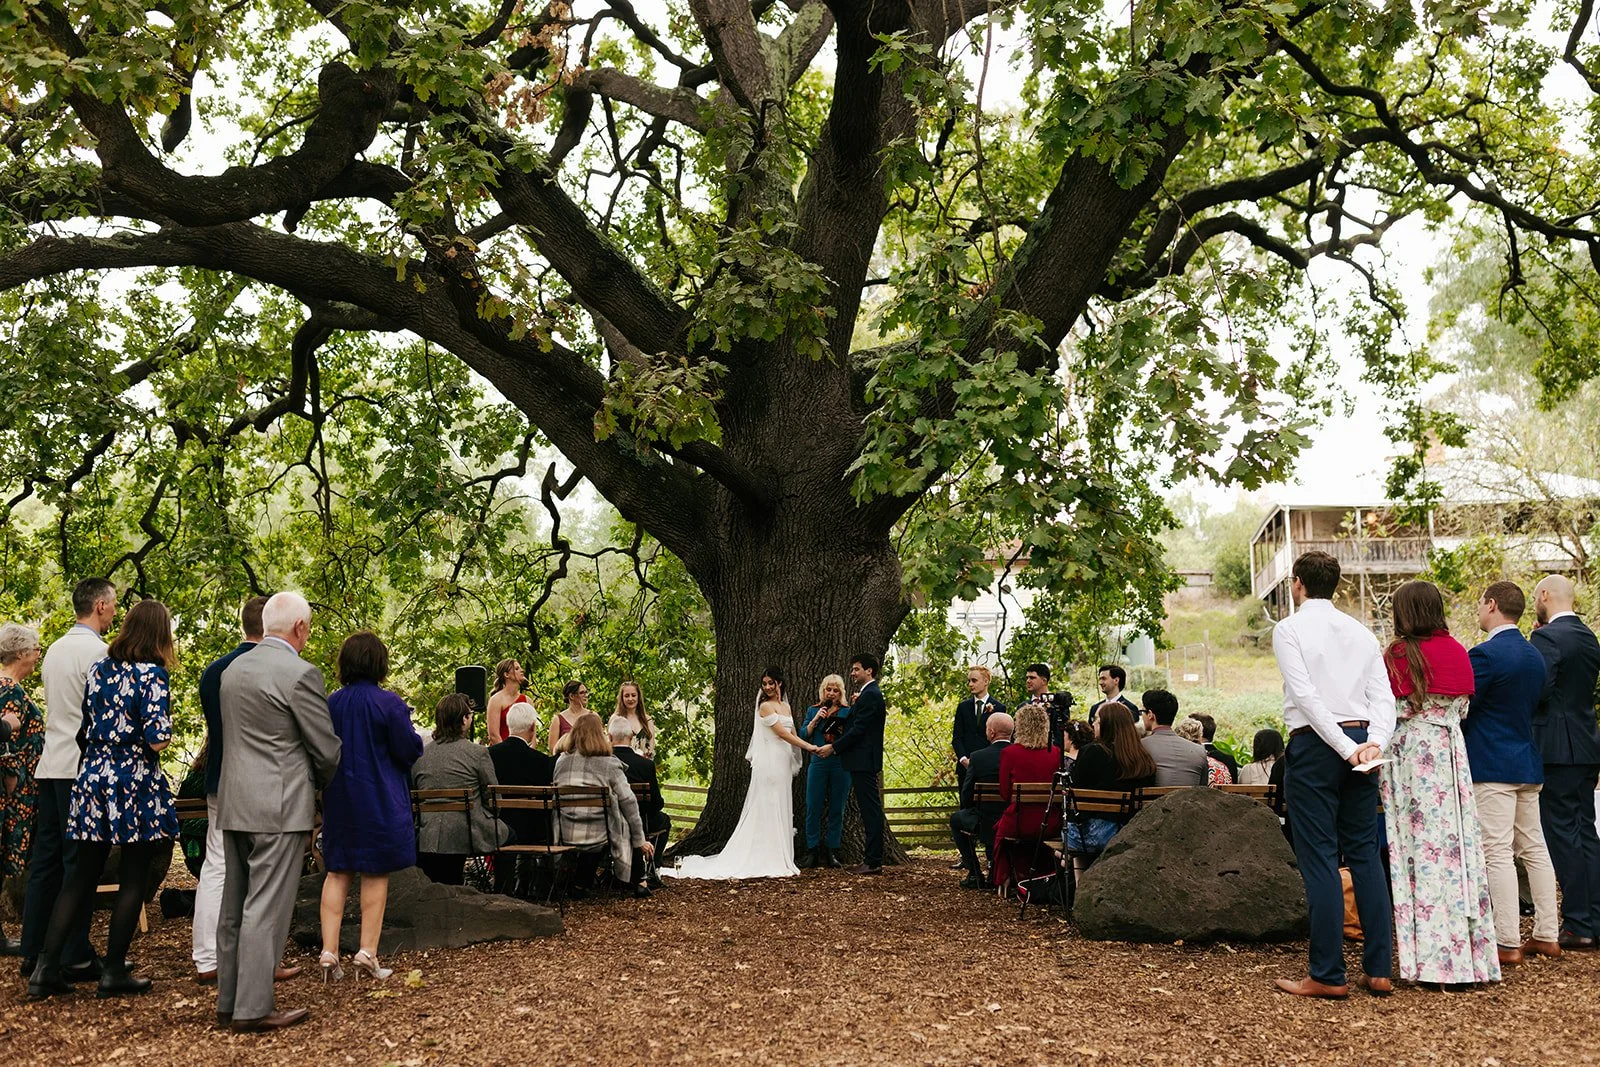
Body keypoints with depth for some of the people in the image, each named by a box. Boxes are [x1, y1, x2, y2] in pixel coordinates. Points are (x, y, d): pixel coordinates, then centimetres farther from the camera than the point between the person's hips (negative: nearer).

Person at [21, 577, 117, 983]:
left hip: (50, 765, 8)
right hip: (81, 767, -8)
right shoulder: (96, 651, -12)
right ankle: (75, 957, -2)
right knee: (79, 860, -5)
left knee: (45, 857, 10)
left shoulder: (55, 649, 16)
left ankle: (33, 952, 15)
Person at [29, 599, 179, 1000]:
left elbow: (85, 726, 15)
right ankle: (113, 972, 10)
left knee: (81, 876, 12)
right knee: (134, 881, 5)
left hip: (93, 779, 6)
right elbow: (157, 740, -19)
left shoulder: (98, 669, 7)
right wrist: (165, 729, 2)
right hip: (136, 784, -6)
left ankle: (46, 967, 10)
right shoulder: (151, 674, -13)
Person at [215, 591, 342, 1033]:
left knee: (235, 907, 14)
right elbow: (327, 749, -10)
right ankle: (253, 1008, 1)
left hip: (234, 805, 8)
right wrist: (322, 786, 12)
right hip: (280, 807, -8)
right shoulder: (301, 674, -14)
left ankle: (229, 1002, 21)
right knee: (266, 910, -3)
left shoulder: (233, 670, 11)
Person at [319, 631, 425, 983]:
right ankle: (367, 952, 5)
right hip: (380, 799, -4)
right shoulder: (388, 703, -15)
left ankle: (329, 952, 6)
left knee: (338, 872, 11)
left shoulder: (331, 703, -1)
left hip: (339, 800, 4)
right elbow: (409, 750, -13)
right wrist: (414, 737, 8)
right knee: (375, 874, 5)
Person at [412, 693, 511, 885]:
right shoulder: (478, 753, -5)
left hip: (426, 840, 4)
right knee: (506, 831, 20)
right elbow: (493, 799, 2)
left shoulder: (420, 754, 8)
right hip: (466, 836, -4)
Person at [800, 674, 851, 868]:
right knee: (813, 808, -2)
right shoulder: (813, 710, 11)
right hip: (818, 764, 1)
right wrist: (815, 719, -8)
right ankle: (812, 851, 6)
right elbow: (803, 735, 4)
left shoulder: (847, 712, 6)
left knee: (837, 810, 4)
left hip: (841, 765, -1)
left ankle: (831, 852, 12)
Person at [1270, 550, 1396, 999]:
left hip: (1314, 743, -6)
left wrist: (1345, 747, -15)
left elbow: (1306, 695, -14)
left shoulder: (1289, 629, -3)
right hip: (1361, 740, 6)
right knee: (1364, 853, 10)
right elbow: (1383, 695, 3)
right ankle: (1379, 970, 11)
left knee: (1319, 859, -3)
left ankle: (1327, 975, -1)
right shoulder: (1361, 631, 14)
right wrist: (1374, 742, -9)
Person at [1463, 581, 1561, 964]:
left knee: (1497, 854, -6)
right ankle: (1547, 935, 20)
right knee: (1534, 849, 14)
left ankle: (1507, 943, -4)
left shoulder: (1484, 654, -15)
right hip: (1528, 763, 9)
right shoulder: (1535, 655, 11)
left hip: (1491, 766, -9)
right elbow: (1530, 705, 18)